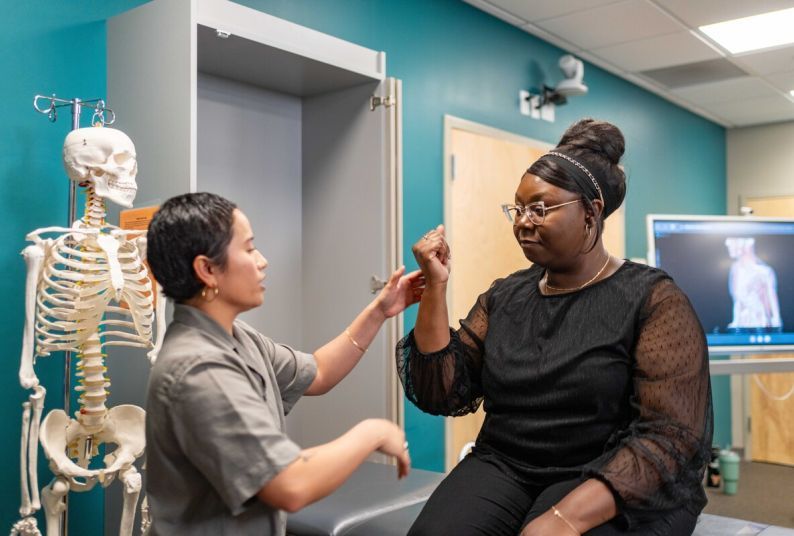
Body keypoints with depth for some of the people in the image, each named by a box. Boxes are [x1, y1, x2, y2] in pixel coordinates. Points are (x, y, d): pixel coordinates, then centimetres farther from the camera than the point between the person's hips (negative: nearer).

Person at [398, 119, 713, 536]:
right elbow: (441, 394, 3)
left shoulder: (652, 299, -7)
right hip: (502, 468, 4)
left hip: (611, 490, -3)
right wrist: (435, 287, -7)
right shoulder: (503, 297, 8)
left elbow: (673, 436, -14)